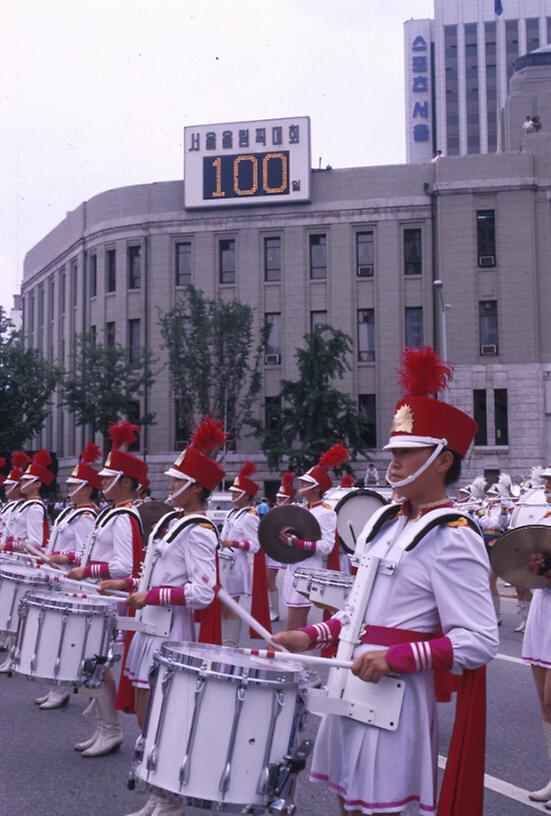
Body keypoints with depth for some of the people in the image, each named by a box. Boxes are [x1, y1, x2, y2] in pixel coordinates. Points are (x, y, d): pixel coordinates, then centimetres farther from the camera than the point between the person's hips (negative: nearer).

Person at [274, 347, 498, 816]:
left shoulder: (453, 539, -15)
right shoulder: (385, 521, 10)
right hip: (351, 685, 8)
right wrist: (312, 636, 10)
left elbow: (480, 641, -20)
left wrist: (397, 656, -27)